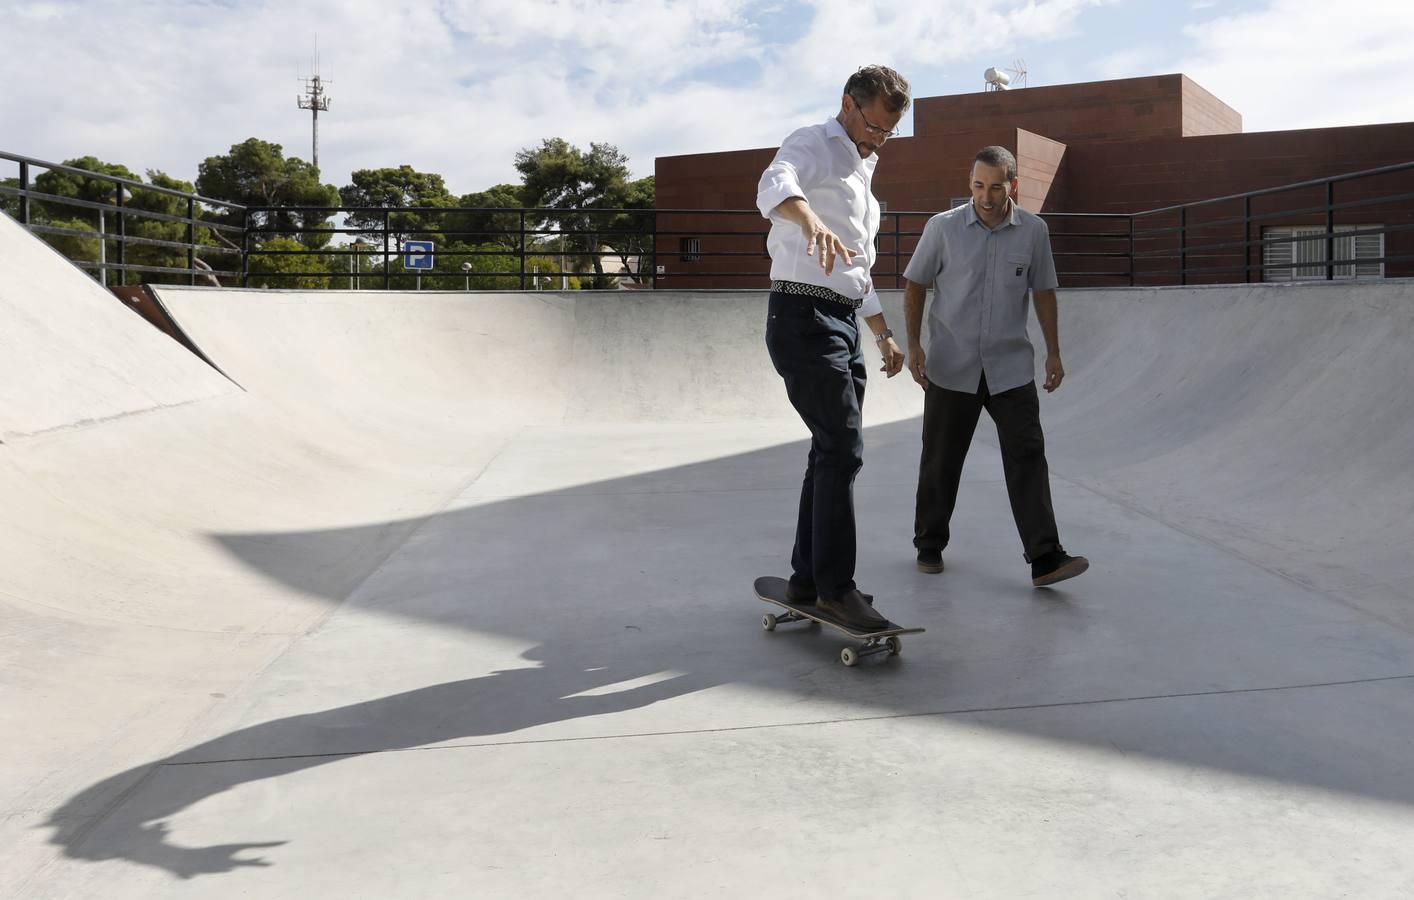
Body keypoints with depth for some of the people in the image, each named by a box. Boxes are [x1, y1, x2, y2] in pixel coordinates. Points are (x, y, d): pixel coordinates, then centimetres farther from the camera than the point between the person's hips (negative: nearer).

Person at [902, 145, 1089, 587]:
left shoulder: (1034, 231, 0)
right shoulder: (943, 227, -5)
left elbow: (1044, 292, 10)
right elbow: (915, 285, 5)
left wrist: (1054, 352, 9)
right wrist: (914, 344, -2)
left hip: (1010, 366, 1)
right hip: (951, 368, -1)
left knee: (1027, 456, -8)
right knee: (941, 461, 7)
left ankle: (1045, 558, -9)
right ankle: (929, 546, 24)